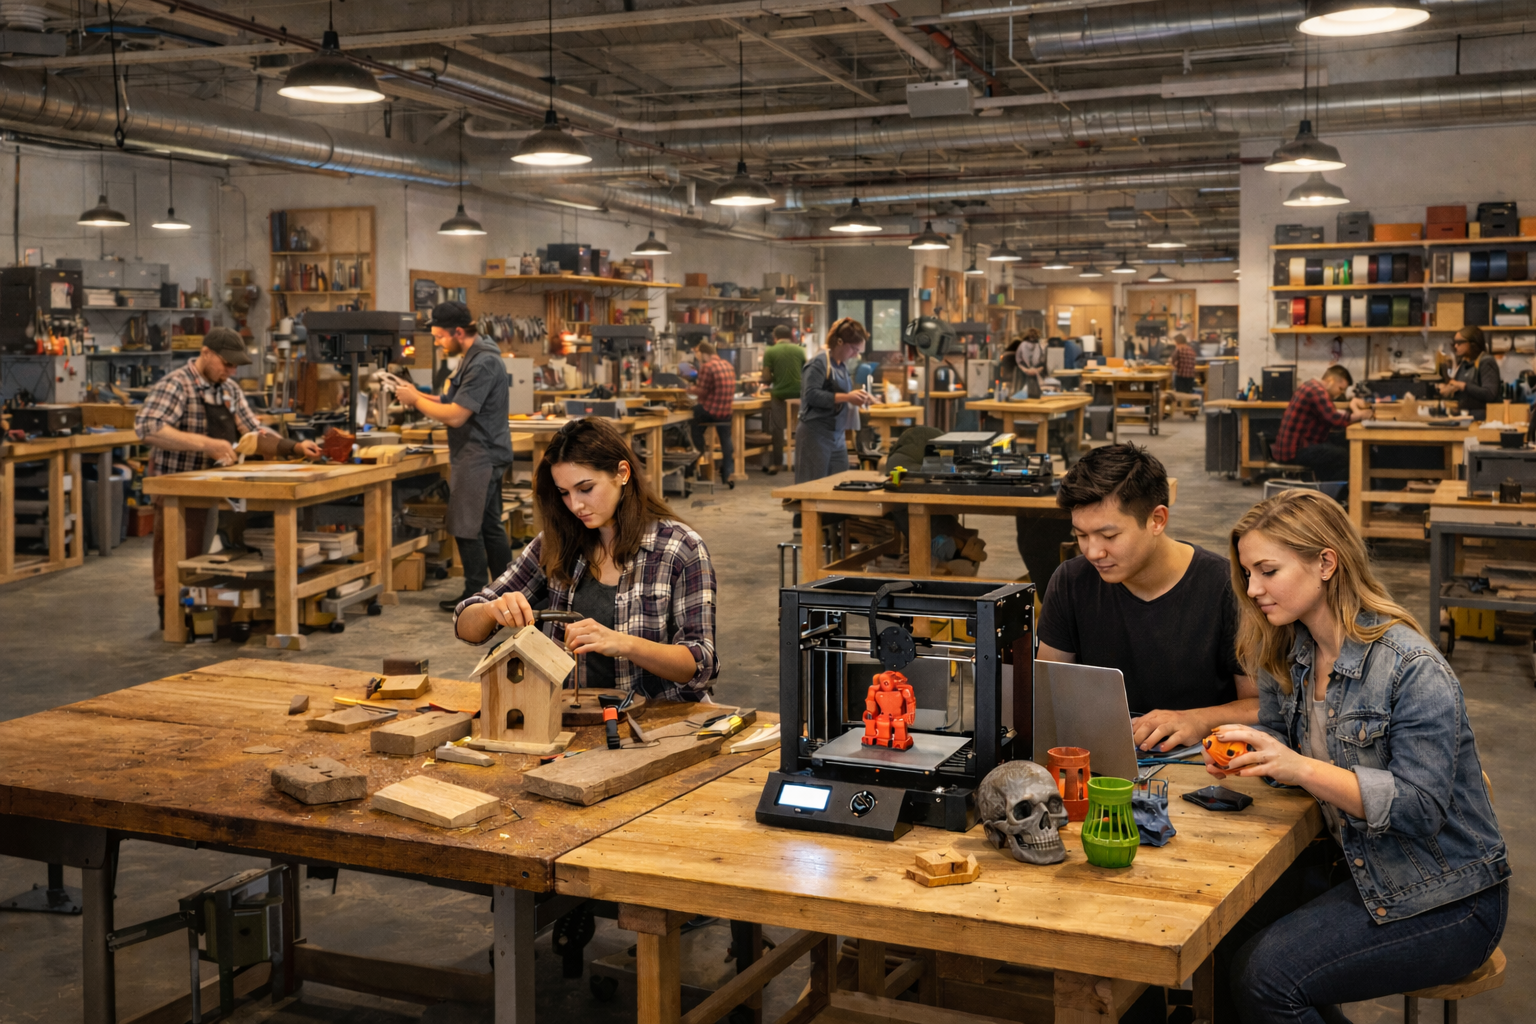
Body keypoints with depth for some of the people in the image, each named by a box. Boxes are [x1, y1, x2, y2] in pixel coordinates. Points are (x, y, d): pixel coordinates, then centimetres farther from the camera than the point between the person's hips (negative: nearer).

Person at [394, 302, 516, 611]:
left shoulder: (483, 363, -19)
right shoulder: (473, 357, 15)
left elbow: (455, 416, -22)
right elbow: (456, 404, 17)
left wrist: (416, 400, -10)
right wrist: (417, 395, 6)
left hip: (480, 456, -11)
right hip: (485, 455, 11)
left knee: (466, 527, -5)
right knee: (489, 526, 14)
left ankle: (476, 594, 2)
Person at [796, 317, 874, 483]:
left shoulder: (842, 366, 12)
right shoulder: (819, 362, -12)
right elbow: (811, 395, -22)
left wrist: (855, 397, 3)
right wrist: (846, 397, -24)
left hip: (837, 436, 8)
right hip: (815, 435, -8)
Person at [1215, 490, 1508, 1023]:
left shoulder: (1413, 669, -22)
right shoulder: (1288, 654, 2)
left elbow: (1419, 807, -25)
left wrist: (1302, 769, -34)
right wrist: (1241, 755, -10)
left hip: (1445, 900, -7)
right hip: (1359, 873, 7)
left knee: (1266, 978, -22)